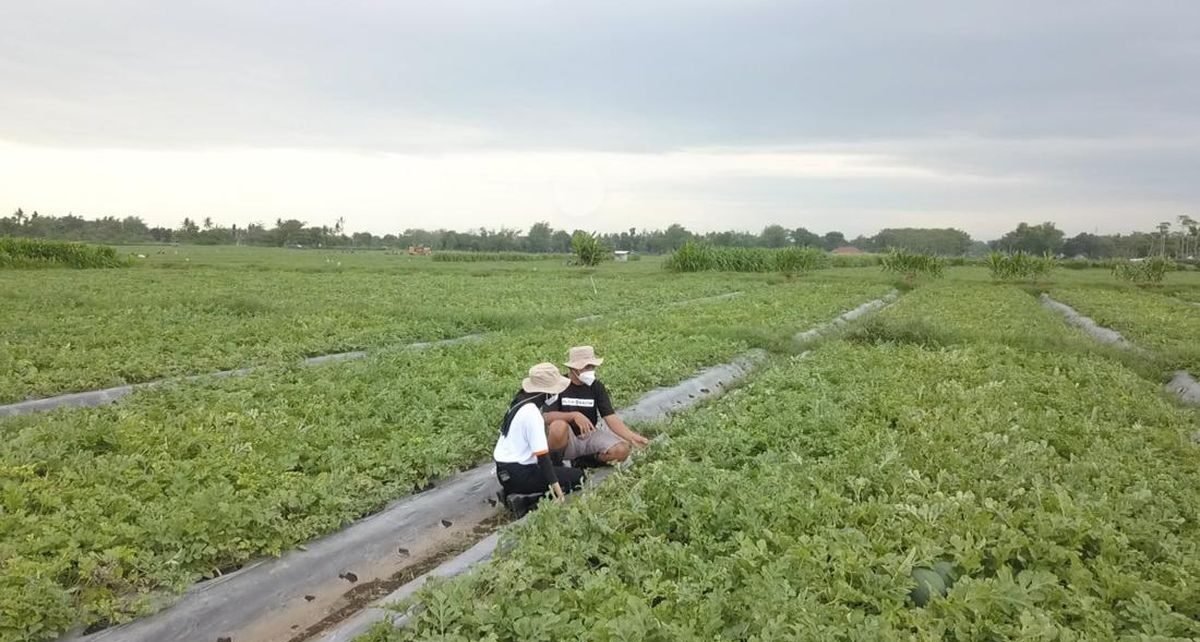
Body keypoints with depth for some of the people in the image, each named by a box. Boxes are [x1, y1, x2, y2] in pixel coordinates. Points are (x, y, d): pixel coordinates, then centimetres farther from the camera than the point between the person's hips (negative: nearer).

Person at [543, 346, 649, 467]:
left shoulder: (596, 387, -2)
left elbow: (611, 417, -9)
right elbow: (547, 417, -19)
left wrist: (632, 436, -25)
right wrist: (574, 415, -34)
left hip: (590, 437, 4)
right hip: (566, 440, -3)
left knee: (622, 450, -21)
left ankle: (583, 461, 3)